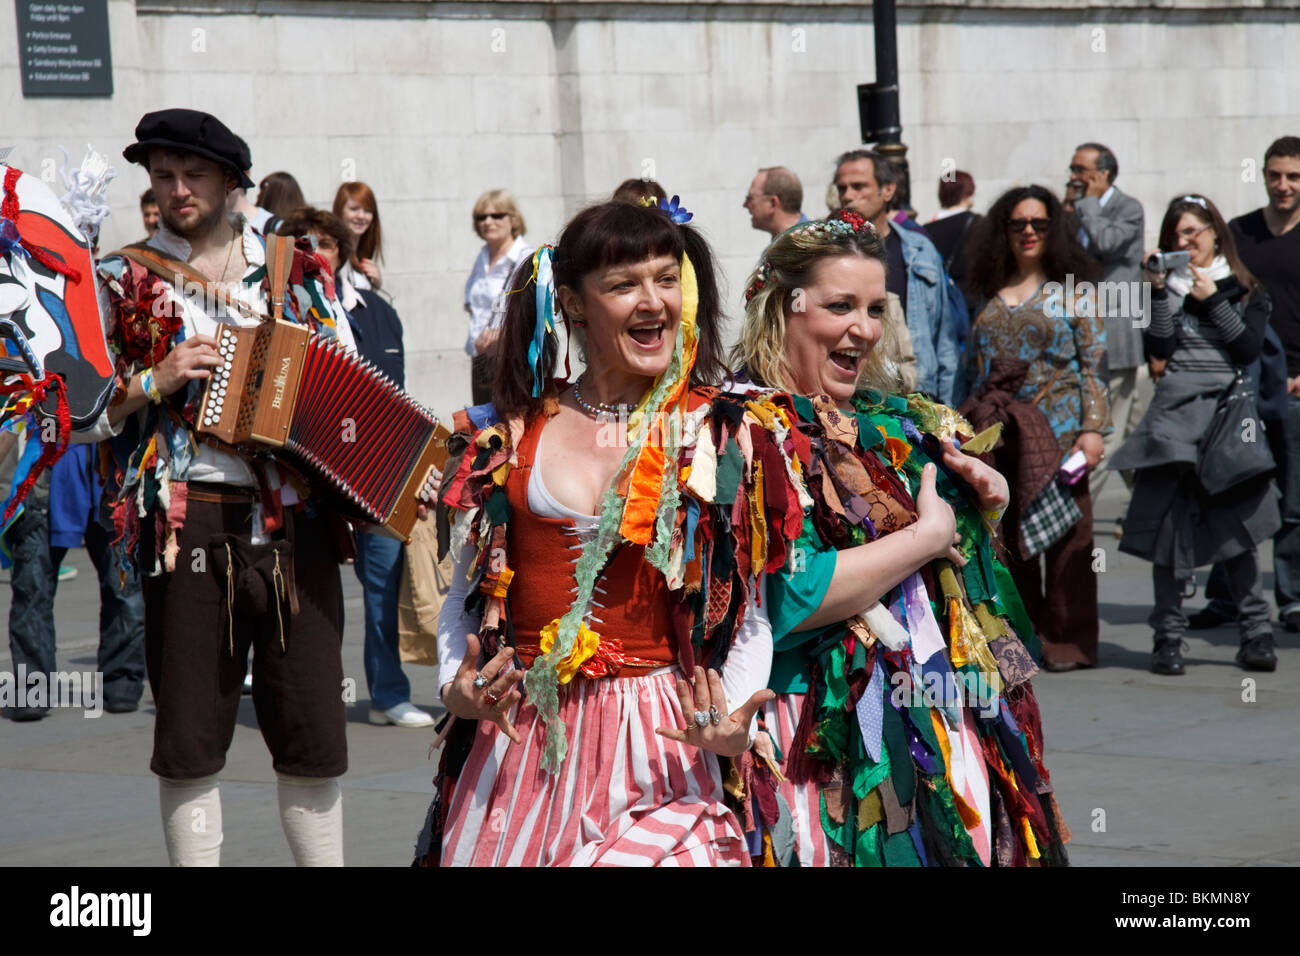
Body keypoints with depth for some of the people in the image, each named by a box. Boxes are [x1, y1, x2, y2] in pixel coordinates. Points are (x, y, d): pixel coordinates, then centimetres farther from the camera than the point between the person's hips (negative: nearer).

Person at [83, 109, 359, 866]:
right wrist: (157, 382, -9)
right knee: (189, 740, 2)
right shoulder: (127, 281, 8)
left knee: (312, 731, 0)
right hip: (191, 527, -1)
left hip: (298, 525, 1)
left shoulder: (297, 271, 12)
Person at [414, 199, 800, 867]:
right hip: (518, 744, 2)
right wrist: (456, 687, -3)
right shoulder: (512, 434, 7)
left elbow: (750, 617, 3)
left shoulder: (726, 437, 2)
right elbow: (467, 591, 15)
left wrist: (735, 727, -13)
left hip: (659, 748, -2)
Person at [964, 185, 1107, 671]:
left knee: (1065, 530, -3)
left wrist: (1092, 428, -9)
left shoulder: (1074, 293, 3)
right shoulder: (990, 294, 14)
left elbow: (1094, 365, -1)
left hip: (1059, 428, -4)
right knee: (1005, 531, 1)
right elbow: (975, 367, 18)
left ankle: (1067, 641, 4)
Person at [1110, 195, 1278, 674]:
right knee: (1170, 521, -2)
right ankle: (1168, 635, 2)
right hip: (1175, 409, 1)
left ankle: (1256, 630, 0)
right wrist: (1160, 292, -9)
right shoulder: (1169, 286, 13)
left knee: (1234, 520, -5)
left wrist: (1213, 301, -4)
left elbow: (1249, 350, -2)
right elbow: (1161, 348, -1)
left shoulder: (1246, 291, 12)